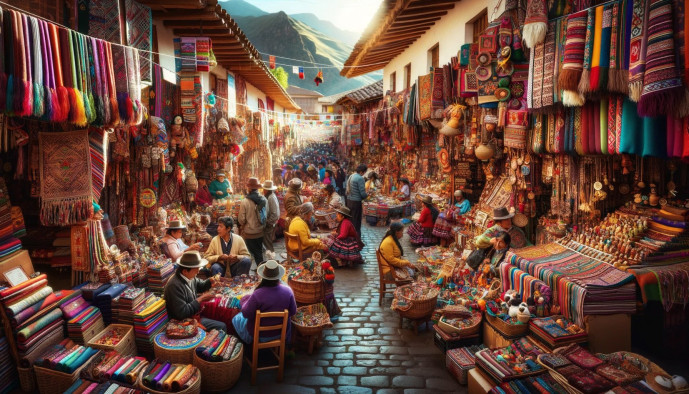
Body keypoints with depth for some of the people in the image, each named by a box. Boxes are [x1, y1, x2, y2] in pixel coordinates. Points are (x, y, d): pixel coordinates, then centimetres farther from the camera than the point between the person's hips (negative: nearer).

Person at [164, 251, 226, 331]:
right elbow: (182, 313, -30)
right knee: (221, 327, -10)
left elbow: (200, 285, 17)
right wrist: (200, 299, -24)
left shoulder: (189, 277, -4)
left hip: (194, 312, 9)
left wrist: (211, 281, -5)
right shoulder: (175, 286, -30)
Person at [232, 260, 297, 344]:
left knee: (237, 318, 26)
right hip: (282, 332, 2)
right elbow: (293, 312, -8)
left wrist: (245, 299, -1)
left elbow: (246, 314, -18)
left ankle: (248, 342, 39)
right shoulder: (288, 291, -21)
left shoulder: (257, 295, -31)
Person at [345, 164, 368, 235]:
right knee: (356, 221, 1)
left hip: (349, 200, 8)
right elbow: (363, 193, -19)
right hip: (356, 202, -8)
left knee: (350, 220, 17)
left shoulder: (351, 176, 8)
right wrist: (367, 195, 3)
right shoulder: (360, 178, -17)